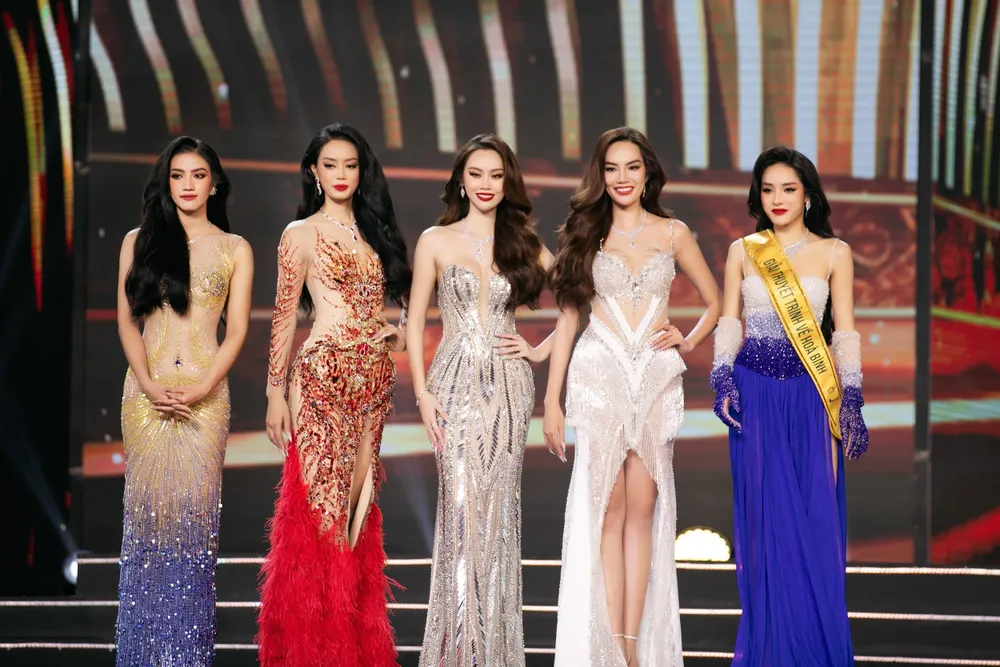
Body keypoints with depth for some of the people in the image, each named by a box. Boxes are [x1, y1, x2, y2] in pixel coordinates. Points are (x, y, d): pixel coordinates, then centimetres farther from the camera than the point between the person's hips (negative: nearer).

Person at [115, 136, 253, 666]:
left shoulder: (234, 249, 8)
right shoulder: (139, 241, 9)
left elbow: (236, 332, 2)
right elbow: (127, 321, 5)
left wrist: (200, 389, -11)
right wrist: (150, 386, -9)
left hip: (206, 392, -1)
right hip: (146, 391, 1)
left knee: (194, 509, -2)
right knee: (148, 506, 0)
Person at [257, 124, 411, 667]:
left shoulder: (373, 233, 15)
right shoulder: (301, 234, 0)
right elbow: (284, 316, -2)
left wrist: (398, 334, 7)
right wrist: (276, 392, -7)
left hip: (373, 378, 5)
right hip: (323, 375, -5)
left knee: (359, 496, 7)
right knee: (320, 498, -6)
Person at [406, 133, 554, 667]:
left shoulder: (524, 244, 9)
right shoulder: (436, 241, 4)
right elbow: (415, 322, 5)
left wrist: (542, 350, 5)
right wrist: (422, 392, -4)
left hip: (508, 385, 2)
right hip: (456, 383, -2)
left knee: (499, 511, 3)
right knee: (462, 509, -8)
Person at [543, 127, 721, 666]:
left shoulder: (673, 234, 10)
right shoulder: (586, 234, 8)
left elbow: (713, 303, 21)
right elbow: (567, 318, 8)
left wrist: (689, 341, 2)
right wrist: (553, 401, 4)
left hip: (656, 377, 1)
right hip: (600, 374, -1)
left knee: (642, 508, -1)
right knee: (609, 508, -5)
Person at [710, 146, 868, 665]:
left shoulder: (833, 253, 3)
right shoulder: (743, 251, 6)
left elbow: (845, 333, 3)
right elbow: (728, 322, 9)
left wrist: (851, 402, -3)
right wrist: (722, 380, -5)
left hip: (811, 395, -1)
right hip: (755, 394, 1)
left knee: (815, 515, -1)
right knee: (764, 515, 4)